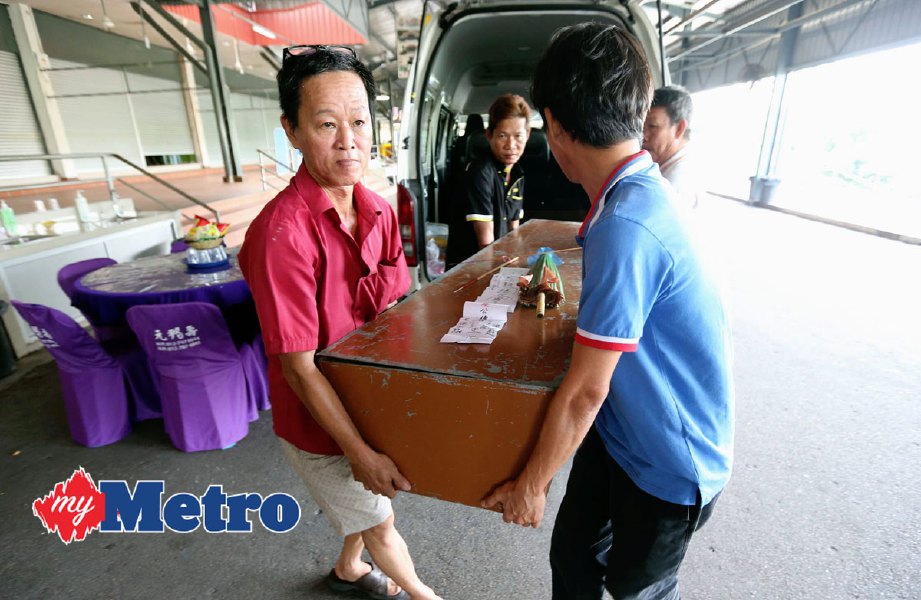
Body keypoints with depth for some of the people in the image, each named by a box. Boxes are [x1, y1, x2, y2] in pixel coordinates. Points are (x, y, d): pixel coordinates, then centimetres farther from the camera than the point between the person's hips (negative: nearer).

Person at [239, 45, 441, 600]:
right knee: (380, 522, 20)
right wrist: (360, 453, -19)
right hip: (322, 421, -5)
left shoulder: (379, 211, -7)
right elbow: (298, 366, -25)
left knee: (365, 502, 29)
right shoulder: (283, 231, -29)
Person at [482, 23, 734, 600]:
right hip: (617, 430, 7)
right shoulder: (642, 188, -4)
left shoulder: (626, 225, -34)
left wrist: (531, 484, -12)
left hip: (667, 463, -7)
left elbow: (584, 391, -27)